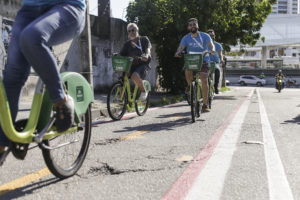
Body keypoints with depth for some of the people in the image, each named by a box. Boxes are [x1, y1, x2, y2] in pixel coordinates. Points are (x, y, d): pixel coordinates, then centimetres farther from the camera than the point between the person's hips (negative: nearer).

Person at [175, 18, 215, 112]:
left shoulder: (205, 36, -2)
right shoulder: (186, 38, 2)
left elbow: (210, 44, -17)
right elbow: (181, 47, -14)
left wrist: (212, 50, -41)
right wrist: (178, 52, -37)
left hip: (203, 60, -1)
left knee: (204, 80, -13)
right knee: (187, 72, -30)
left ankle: (205, 105, -4)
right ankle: (190, 86, 4)